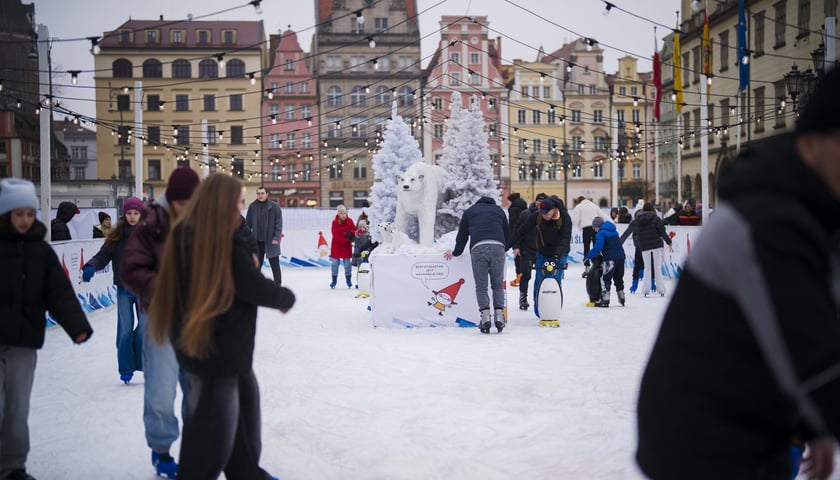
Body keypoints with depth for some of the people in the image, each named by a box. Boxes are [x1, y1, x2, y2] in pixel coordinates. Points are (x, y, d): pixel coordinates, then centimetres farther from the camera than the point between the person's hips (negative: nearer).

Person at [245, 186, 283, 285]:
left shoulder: (274, 206, -6)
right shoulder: (252, 207, 2)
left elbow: (279, 223, -7)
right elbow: (248, 223, 7)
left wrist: (276, 237, -14)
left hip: (271, 241, -3)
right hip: (257, 241, 3)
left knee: (275, 265, 5)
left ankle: (278, 285, 13)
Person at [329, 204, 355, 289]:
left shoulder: (349, 221, -5)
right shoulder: (335, 222, -14)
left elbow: (355, 230, 2)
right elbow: (335, 235, -20)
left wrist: (350, 233, -22)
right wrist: (346, 240, -27)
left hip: (347, 245, 2)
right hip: (336, 245, -2)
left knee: (347, 263, 4)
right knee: (334, 263, 2)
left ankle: (348, 280, 16)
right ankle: (334, 280, 14)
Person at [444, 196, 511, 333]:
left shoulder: (469, 211, 26)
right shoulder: (498, 210, 29)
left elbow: (462, 235, 27)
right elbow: (508, 234, 29)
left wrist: (456, 252, 40)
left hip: (478, 248, -1)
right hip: (498, 247, 1)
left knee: (481, 286, 2)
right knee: (498, 285, 11)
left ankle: (485, 316, -13)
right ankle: (499, 315, 0)